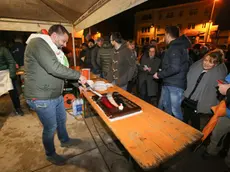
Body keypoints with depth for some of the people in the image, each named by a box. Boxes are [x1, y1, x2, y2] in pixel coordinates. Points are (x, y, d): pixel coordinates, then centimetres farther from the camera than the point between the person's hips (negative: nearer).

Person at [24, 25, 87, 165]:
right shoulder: (37, 43, -18)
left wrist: (77, 84, 5)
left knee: (62, 120, 24)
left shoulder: (53, 49, 11)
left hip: (57, 95, 9)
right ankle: (50, 154, 36)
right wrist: (78, 75, -22)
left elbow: (61, 71, 15)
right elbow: (54, 68, -32)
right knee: (51, 128, 9)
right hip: (42, 98, -9)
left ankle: (65, 141, 50)